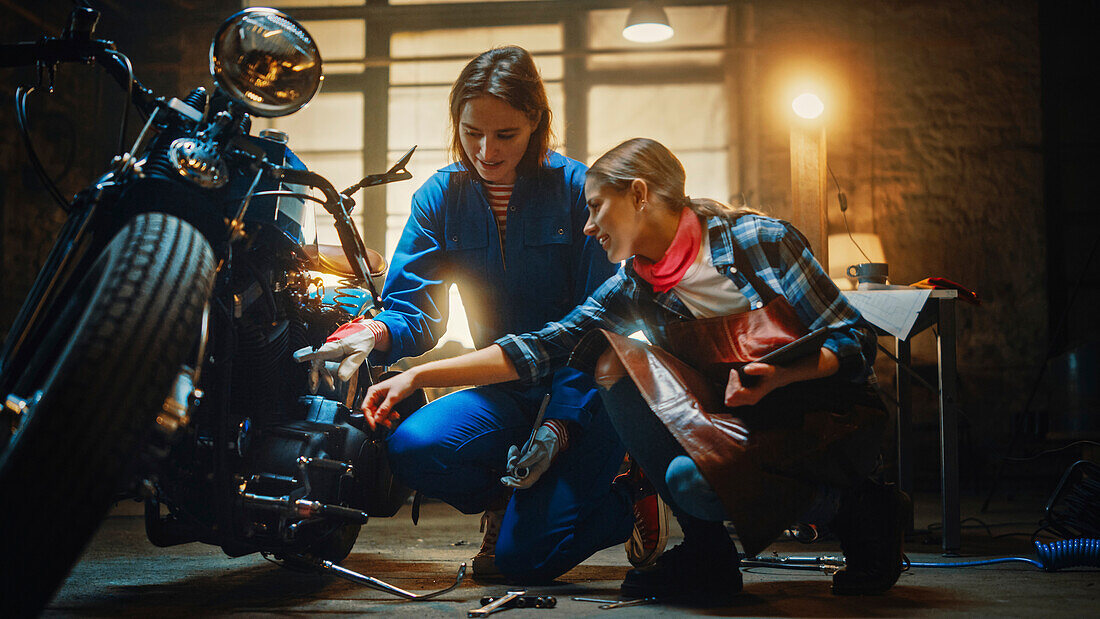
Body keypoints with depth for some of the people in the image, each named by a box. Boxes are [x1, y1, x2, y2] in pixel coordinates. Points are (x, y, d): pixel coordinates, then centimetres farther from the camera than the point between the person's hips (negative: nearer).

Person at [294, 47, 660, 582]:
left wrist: (560, 424, -22)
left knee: (525, 555, -18)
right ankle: (507, 503, 6)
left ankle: (630, 498, 14)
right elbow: (415, 309, -6)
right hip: (502, 390, 4)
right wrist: (373, 333, -31)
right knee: (410, 448, -26)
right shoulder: (440, 196, 2)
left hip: (584, 388, -4)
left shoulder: (576, 188, -9)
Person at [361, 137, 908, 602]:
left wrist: (777, 375, -30)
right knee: (618, 357, -15)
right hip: (736, 424, 5)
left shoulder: (759, 239, -13)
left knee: (691, 478, -32)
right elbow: (539, 348, -3)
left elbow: (856, 341, -12)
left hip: (832, 418, -5)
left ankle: (862, 511, -4)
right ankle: (707, 553, -10)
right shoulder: (631, 289, 2)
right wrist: (417, 375, -9)